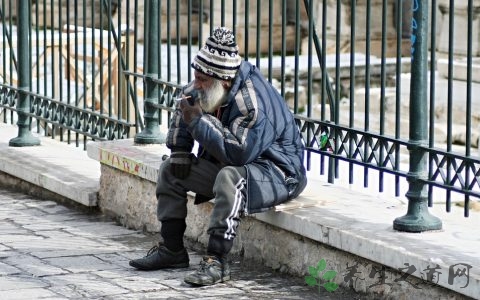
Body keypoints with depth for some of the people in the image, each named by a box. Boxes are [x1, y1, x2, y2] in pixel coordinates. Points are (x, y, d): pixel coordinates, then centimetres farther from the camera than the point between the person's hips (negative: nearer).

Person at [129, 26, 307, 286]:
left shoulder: (253, 103, -31)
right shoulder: (205, 89, -3)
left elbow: (238, 152, -38)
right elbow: (183, 111, 19)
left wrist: (199, 122, -32)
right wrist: (180, 151, 6)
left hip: (278, 173, -10)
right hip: (229, 165, 10)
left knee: (230, 178, -40)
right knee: (170, 170, 8)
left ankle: (216, 261, -37)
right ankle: (172, 250, 9)